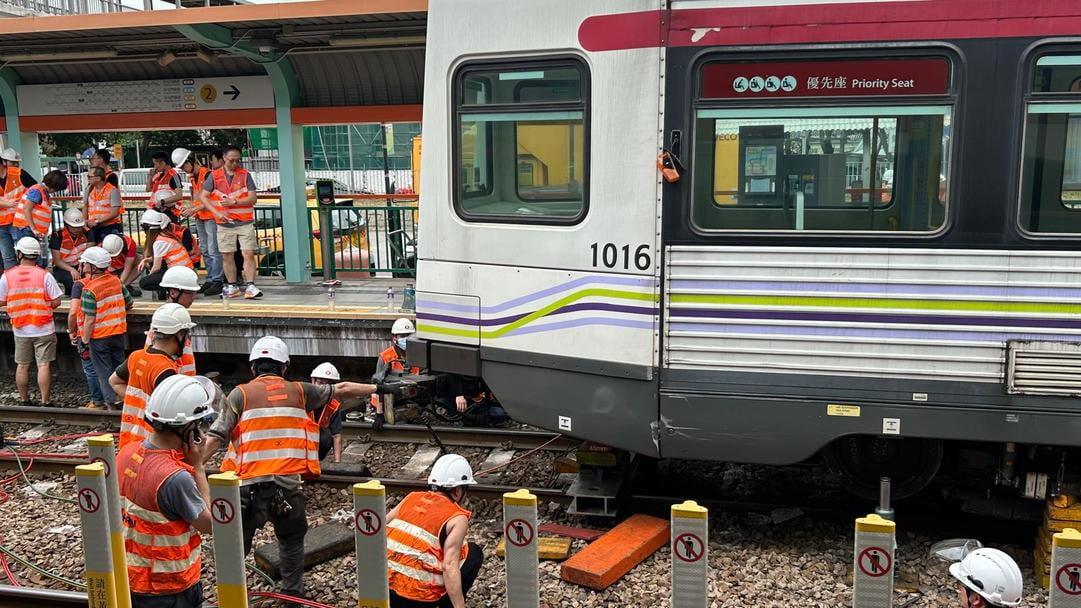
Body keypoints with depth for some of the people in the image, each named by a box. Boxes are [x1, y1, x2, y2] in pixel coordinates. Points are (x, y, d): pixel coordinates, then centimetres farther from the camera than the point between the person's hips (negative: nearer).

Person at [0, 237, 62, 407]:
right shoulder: (44, 275, -11)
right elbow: (56, 302, -10)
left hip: (20, 330, 2)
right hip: (43, 329, -2)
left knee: (22, 366, 14)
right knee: (44, 365, 2)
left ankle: (25, 401, 22)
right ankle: (45, 402, 3)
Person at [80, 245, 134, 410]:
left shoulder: (89, 290, -20)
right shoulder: (116, 280, -3)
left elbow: (90, 320, -20)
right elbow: (129, 303, 5)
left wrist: (85, 341, -12)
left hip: (99, 337, -6)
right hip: (118, 333, 6)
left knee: (104, 371, 8)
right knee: (119, 367, 17)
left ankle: (113, 400, 9)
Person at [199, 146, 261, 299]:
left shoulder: (245, 175, 3)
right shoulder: (214, 176, 5)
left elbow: (253, 198, -4)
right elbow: (203, 196, 2)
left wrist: (234, 202, -15)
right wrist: (217, 213, -10)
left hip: (245, 222, -1)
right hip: (224, 223, 1)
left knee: (248, 254, -8)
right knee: (226, 256, 6)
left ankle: (250, 286, -7)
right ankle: (232, 287, 16)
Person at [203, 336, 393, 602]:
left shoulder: (239, 395, 4)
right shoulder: (299, 391, 8)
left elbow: (215, 438, -2)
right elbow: (342, 389, 18)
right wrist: (378, 388, 29)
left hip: (249, 485, -1)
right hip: (288, 485, 1)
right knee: (292, 541, 23)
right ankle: (293, 594, 30)